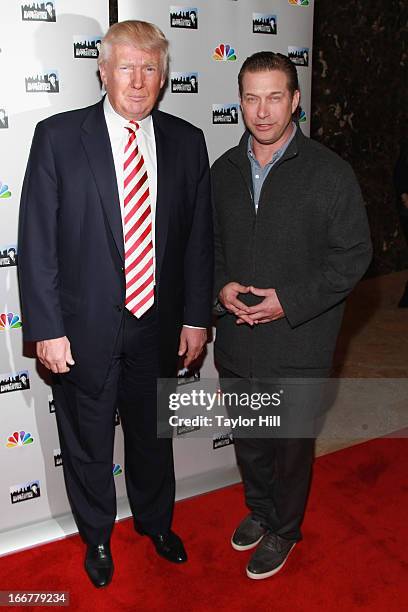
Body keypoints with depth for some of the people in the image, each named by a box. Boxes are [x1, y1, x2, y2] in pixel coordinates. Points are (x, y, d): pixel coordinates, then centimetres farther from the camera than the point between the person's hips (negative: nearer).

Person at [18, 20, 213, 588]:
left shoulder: (187, 141, 0)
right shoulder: (58, 136, -8)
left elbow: (198, 237, 3)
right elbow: (37, 241, -9)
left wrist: (196, 317, 2)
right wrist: (47, 328, -12)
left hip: (158, 326, 3)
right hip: (84, 329, -2)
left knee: (153, 434, 23)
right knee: (87, 444, 17)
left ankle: (156, 521, 50)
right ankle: (97, 536, 45)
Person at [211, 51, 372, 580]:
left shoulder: (330, 173, -12)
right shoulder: (224, 170, 3)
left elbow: (353, 255, -10)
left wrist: (290, 302, -19)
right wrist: (220, 287, -8)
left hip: (298, 345, -4)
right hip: (236, 341, 5)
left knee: (292, 445, 15)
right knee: (248, 440, 22)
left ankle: (284, 529, 41)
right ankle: (259, 508, 49)